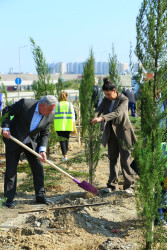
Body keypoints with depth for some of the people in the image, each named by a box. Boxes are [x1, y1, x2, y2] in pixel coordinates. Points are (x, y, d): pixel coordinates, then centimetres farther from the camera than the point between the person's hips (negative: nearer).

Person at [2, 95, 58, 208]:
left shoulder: (50, 116, -11)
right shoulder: (25, 104, -24)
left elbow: (45, 133, -2)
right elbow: (7, 111, -11)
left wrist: (42, 150, -14)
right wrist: (6, 128, -19)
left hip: (32, 143, 4)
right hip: (13, 140, -4)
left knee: (38, 168, 2)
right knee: (11, 170, -1)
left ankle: (40, 196, 15)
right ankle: (9, 199, 10)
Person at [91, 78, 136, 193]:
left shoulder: (124, 100, -14)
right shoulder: (106, 100, 5)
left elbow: (117, 113, -30)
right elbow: (99, 109, -6)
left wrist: (101, 118, -42)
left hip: (123, 132, -5)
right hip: (111, 132, 6)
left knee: (125, 160, -2)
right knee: (113, 159, 9)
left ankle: (129, 186, 6)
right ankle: (113, 185, 17)